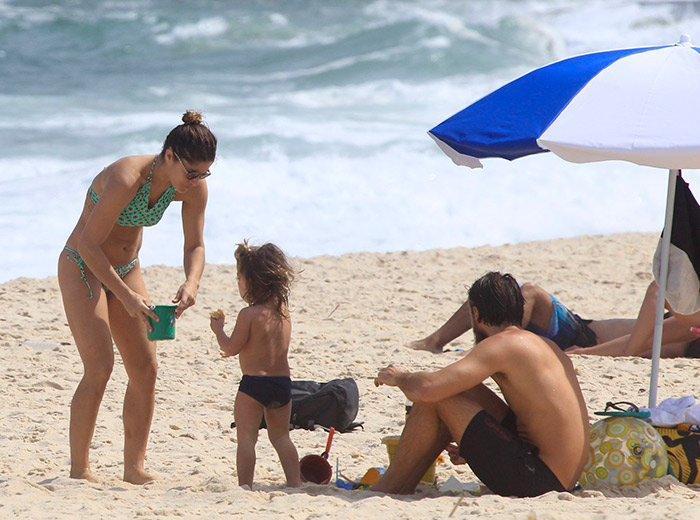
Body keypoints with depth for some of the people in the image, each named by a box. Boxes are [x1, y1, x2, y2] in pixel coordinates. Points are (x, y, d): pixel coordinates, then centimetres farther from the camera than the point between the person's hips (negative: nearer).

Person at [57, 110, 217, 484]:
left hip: (126, 268, 7)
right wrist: (126, 296, -34)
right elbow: (88, 245, -29)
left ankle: (134, 467, 7)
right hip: (82, 268, -7)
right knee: (99, 368, -15)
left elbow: (195, 246, -4)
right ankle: (79, 470, -7)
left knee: (145, 368, 0)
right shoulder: (126, 179, -33)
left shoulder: (193, 188, -12)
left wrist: (191, 284, -25)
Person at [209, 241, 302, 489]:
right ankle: (295, 482, 11)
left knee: (246, 437, -1)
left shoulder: (249, 315, -13)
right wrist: (236, 347, 28)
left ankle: (245, 485, -6)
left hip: (254, 383, -6)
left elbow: (231, 348, -11)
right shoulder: (283, 312, 8)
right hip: (283, 381, 7)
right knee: (281, 436, 16)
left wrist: (219, 329, 5)